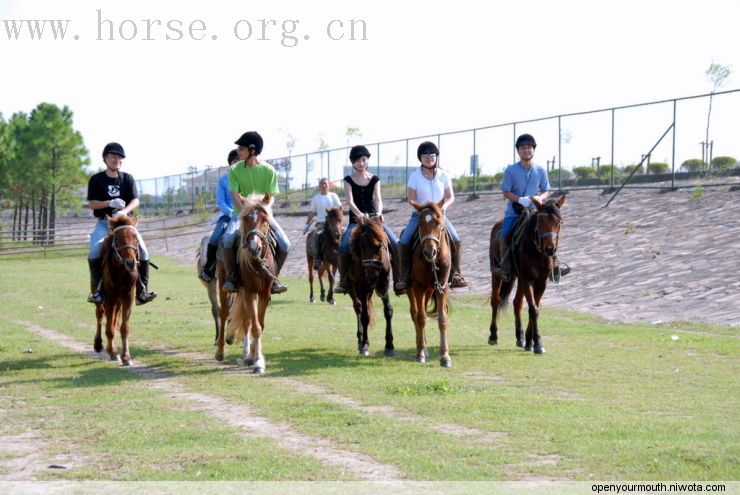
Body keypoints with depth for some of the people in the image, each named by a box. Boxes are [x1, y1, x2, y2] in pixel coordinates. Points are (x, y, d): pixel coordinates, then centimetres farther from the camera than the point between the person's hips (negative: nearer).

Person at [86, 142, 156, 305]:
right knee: (94, 251, -26)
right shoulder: (96, 180, 2)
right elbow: (92, 203, -4)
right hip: (104, 223, -2)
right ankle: (96, 289, -15)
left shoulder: (128, 179, 8)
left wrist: (124, 211, -21)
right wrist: (110, 203, -21)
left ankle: (142, 290, -9)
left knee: (142, 250, -15)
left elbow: (135, 201, -1)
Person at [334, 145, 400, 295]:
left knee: (396, 244, -16)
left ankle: (398, 281, -10)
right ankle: (343, 282, -13)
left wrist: (378, 212, -25)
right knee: (344, 247, -26)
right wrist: (360, 214, -27)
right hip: (356, 220, -2)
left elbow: (378, 199, -4)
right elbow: (350, 202, -9)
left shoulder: (374, 180, 9)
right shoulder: (349, 180, 4)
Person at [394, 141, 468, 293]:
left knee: (456, 241, -18)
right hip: (419, 214, -1)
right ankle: (405, 277, -10)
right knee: (404, 242, -21)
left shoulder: (443, 176, 5)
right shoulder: (415, 176, -1)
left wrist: (444, 206, -14)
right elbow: (411, 198, -5)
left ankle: (455, 274, -5)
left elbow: (451, 197, 6)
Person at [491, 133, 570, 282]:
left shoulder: (541, 170, 4)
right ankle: (505, 269, -13)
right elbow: (506, 192, -3)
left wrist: (540, 198, -14)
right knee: (506, 234, -19)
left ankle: (554, 264, -2)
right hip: (514, 211, -1)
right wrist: (520, 199, -21)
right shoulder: (511, 170, -3)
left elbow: (546, 191, 9)